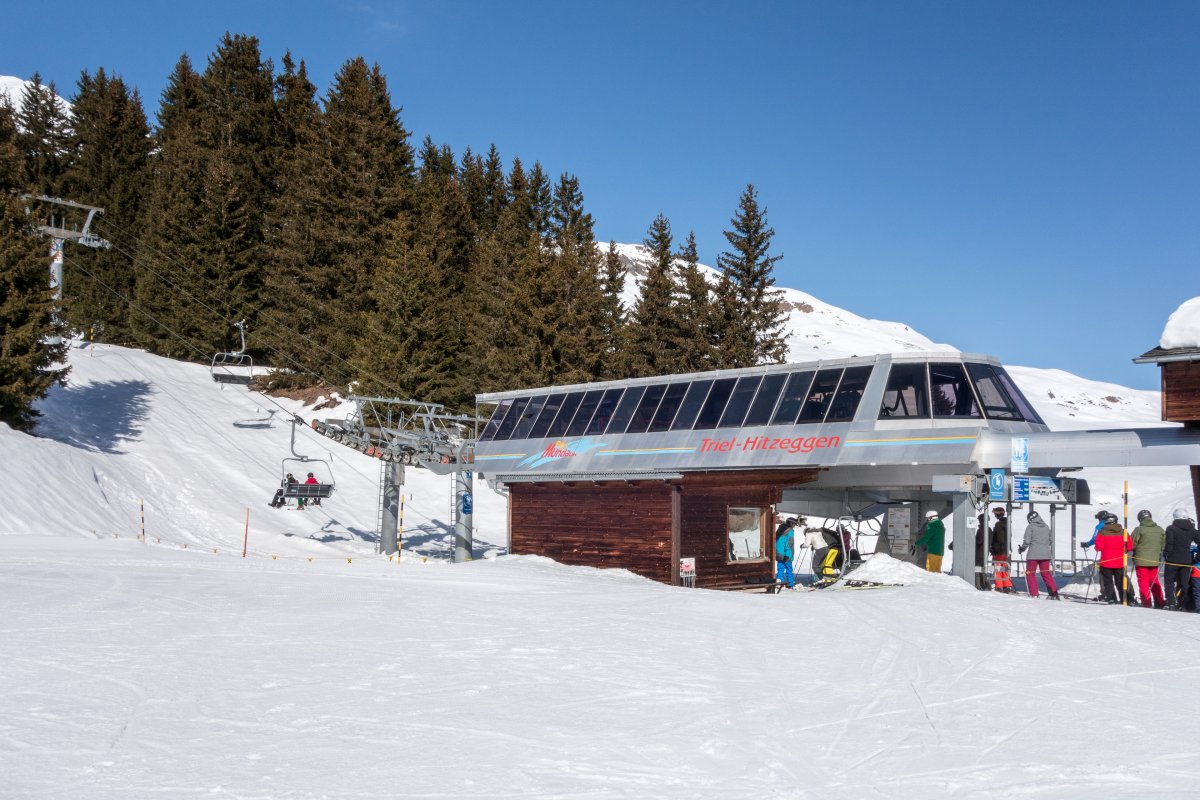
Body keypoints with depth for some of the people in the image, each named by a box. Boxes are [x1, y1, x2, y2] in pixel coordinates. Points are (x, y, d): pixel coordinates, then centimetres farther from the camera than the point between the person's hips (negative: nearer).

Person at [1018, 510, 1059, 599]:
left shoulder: (1030, 527, -7)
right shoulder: (1046, 526, 9)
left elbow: (1027, 541, -10)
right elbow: (1051, 541, 14)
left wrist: (1021, 549, 6)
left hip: (1033, 554, -5)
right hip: (1045, 554, 5)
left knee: (1030, 573, 5)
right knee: (1046, 573, 13)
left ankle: (1034, 594, -1)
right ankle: (1054, 593, 8)